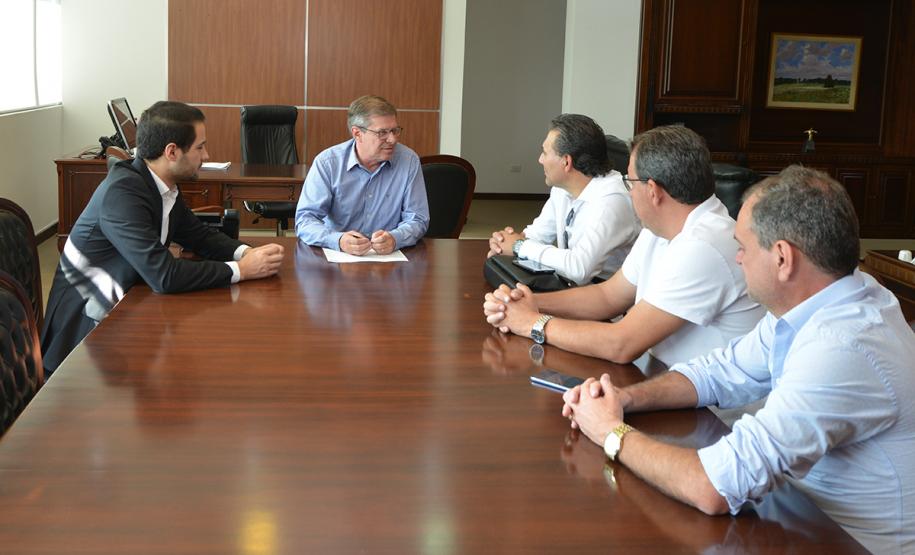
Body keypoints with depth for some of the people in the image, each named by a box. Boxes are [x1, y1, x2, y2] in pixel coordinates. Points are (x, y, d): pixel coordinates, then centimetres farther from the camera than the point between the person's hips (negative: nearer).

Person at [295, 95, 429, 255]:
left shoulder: (409, 161, -2)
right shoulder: (326, 162, -6)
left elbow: (417, 220, 0)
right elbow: (305, 220, -9)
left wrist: (395, 239, -23)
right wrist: (338, 240, -30)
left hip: (390, 260, 0)